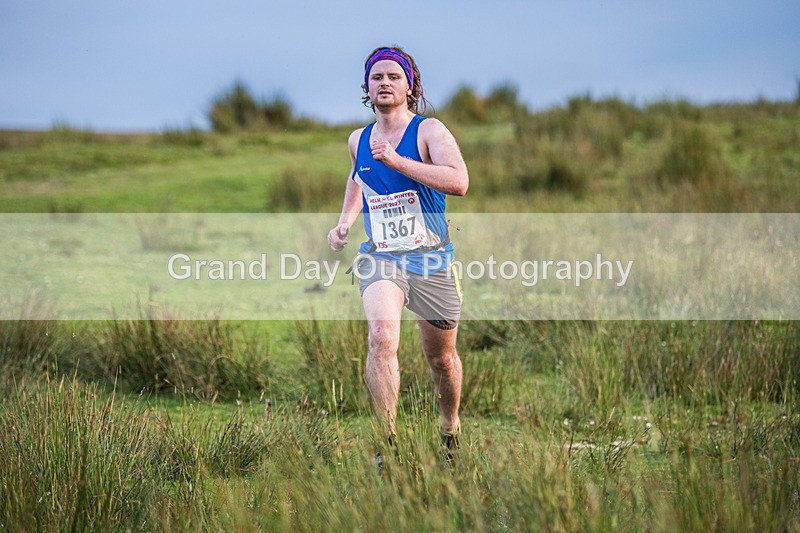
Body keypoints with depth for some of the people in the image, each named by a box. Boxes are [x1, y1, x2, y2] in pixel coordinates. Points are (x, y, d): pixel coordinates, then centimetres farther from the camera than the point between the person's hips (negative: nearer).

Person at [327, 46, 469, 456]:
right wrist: (345, 222, 16)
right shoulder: (358, 140, 8)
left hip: (431, 258, -2)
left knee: (441, 358, 12)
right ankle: (388, 442, -24)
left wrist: (396, 161, -28)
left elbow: (459, 182, -25)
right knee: (381, 337, -25)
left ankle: (450, 429, 39)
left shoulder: (429, 130, -7)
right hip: (380, 257, 2)